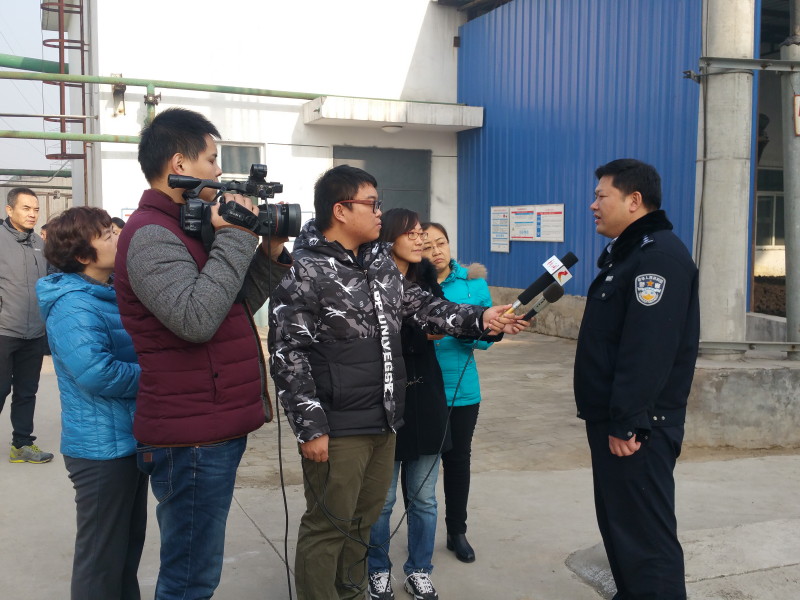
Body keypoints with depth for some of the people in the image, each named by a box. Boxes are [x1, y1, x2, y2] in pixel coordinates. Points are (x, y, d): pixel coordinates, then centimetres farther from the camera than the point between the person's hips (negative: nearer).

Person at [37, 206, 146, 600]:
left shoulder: (115, 292, 7)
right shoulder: (73, 306, -21)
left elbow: (134, 351, 20)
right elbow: (95, 373, -32)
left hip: (130, 438, 9)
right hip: (103, 447, -9)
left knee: (129, 542, 23)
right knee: (102, 555, 7)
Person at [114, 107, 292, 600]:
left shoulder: (185, 229, 16)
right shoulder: (151, 235, -15)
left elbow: (236, 307, 18)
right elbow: (196, 319, -28)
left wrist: (271, 254, 5)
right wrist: (236, 237, -21)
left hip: (216, 428, 10)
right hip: (192, 439, -10)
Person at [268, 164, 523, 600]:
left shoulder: (380, 261, 10)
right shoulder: (305, 272, -14)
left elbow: (420, 306, 14)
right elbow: (287, 355, -16)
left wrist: (479, 318, 2)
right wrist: (310, 427, -18)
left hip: (383, 420, 8)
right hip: (336, 428, -8)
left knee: (364, 518, 20)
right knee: (328, 526, 4)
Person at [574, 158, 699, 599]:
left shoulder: (659, 255, -17)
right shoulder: (627, 253, 17)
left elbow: (648, 350, -25)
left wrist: (625, 422, -25)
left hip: (637, 426, -11)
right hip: (613, 419, 11)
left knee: (644, 535, -3)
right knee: (618, 523, 19)